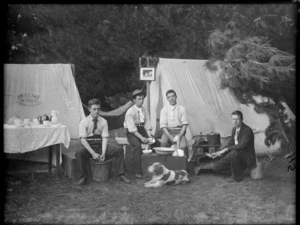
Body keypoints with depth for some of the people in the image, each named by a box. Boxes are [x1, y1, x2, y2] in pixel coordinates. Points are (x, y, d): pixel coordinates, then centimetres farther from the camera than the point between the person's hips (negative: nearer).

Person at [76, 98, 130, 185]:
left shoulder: (103, 121, 2)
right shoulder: (84, 122, -4)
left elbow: (104, 138, -4)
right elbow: (83, 139, -10)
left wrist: (103, 153, -19)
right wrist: (93, 153, -21)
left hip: (101, 145, 2)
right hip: (89, 146, -2)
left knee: (119, 149, -20)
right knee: (79, 152, -34)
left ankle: (121, 175, -9)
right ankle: (83, 177, -15)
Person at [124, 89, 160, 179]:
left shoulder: (145, 111, 7)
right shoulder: (130, 112, -12)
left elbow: (147, 125, 5)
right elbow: (132, 129, -18)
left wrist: (149, 136, -12)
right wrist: (141, 138, -27)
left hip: (142, 130, 6)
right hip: (131, 132, -6)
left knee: (157, 143, -14)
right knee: (137, 145, -34)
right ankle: (137, 171, -26)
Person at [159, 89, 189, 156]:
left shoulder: (181, 109, 6)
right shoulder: (164, 110, 7)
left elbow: (184, 124, 1)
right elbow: (163, 125, -1)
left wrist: (180, 135, -15)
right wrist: (169, 136, -16)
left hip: (179, 131, 0)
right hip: (168, 131, 1)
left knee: (183, 146, -29)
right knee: (163, 142, -32)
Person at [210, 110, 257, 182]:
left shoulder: (247, 130, -18)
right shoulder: (234, 129, 7)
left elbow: (241, 145, -31)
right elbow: (230, 144, 13)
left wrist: (226, 149, -26)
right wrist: (220, 152, -2)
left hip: (246, 156, -7)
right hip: (235, 155, 7)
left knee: (234, 152, -40)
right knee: (215, 167, -6)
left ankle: (237, 176, -18)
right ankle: (238, 170, 7)